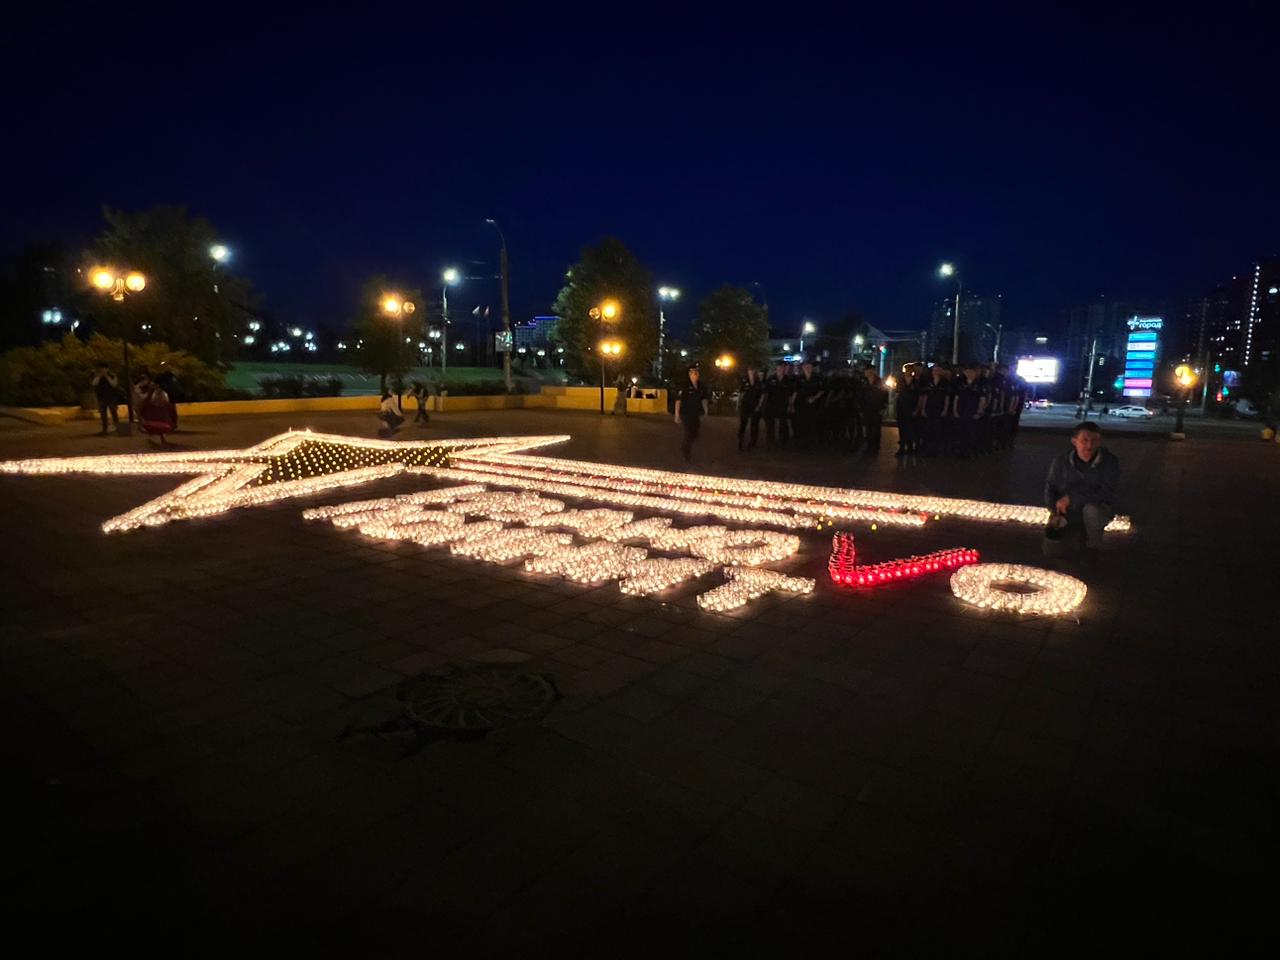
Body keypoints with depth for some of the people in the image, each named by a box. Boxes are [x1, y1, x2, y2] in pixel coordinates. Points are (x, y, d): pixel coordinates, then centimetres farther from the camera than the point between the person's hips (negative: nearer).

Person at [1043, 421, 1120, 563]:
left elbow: (1108, 494, -25)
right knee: (1051, 551, -12)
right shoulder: (1061, 461, -10)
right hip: (1068, 514, 2)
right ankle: (1078, 533, 22)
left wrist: (1071, 498, -28)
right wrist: (1055, 512, -20)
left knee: (1091, 509, -39)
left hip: (1099, 511, -2)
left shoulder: (1110, 461, -18)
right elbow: (1050, 489, -1)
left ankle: (1093, 544, -6)